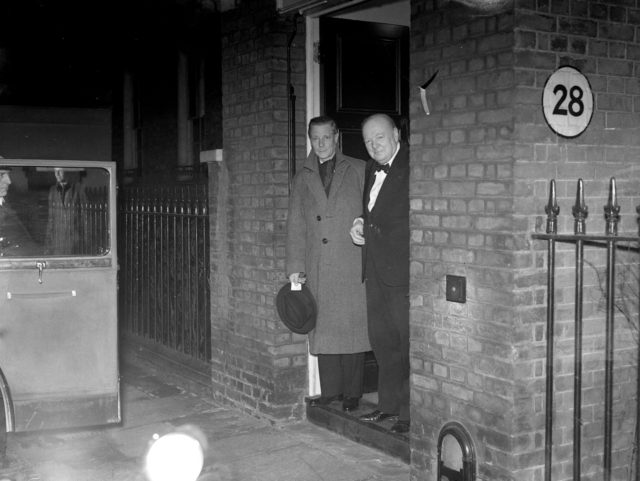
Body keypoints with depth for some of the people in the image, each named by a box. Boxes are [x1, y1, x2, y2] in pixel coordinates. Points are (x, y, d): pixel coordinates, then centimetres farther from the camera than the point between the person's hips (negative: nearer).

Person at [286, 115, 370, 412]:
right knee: (323, 329, 6)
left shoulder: (358, 170, 5)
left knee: (352, 327, 0)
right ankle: (330, 390, 16)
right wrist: (295, 267, 3)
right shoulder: (303, 178, 13)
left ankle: (352, 393, 10)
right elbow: (295, 225, 10)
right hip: (318, 269, 3)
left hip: (352, 266, -3)